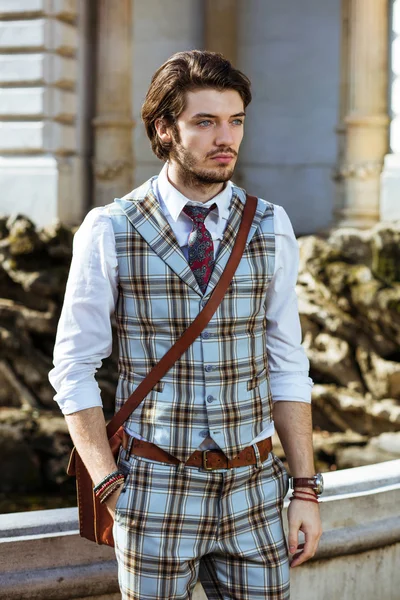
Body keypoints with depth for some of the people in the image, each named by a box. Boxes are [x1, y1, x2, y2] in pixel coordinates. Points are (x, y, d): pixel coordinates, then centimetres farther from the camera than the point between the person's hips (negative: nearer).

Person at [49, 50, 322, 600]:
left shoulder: (271, 230, 1)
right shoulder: (108, 233, -7)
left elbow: (286, 366, 5)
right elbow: (73, 369, -3)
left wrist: (306, 490, 1)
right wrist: (111, 490, -9)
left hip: (251, 491, 2)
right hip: (155, 488, -2)